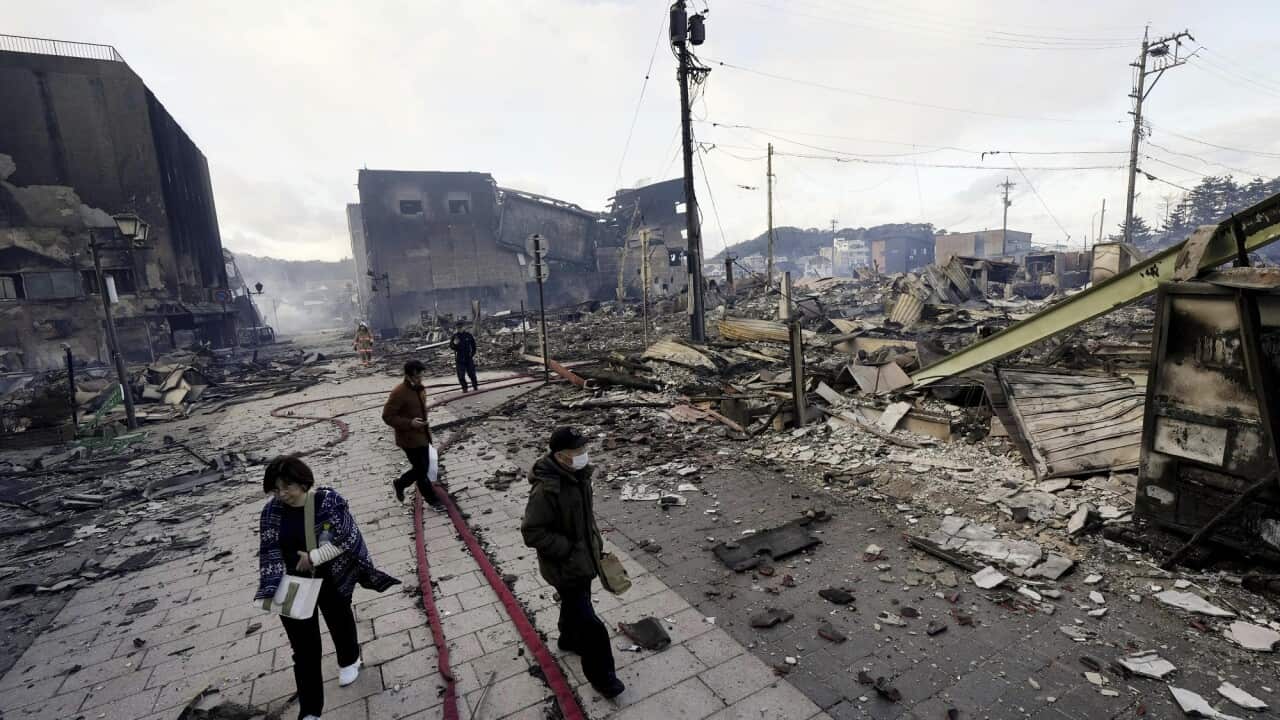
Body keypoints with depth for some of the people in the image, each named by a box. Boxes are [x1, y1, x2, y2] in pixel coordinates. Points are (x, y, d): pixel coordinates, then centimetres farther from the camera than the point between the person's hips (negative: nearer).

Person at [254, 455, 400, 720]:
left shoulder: (329, 499, -19)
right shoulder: (272, 511, -10)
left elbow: (348, 538, -20)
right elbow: (268, 551, -12)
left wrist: (314, 557, -21)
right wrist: (271, 590, -22)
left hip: (333, 580, -1)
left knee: (340, 622, 23)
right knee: (304, 649, 7)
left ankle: (349, 661, 54)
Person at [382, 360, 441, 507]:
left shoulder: (420, 388, 5)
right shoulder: (399, 393, -20)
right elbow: (387, 416, -18)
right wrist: (409, 423, -26)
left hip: (423, 436, 8)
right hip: (410, 439, -8)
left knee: (422, 469, 17)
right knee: (421, 471, 3)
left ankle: (399, 484, 40)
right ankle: (432, 499, 19)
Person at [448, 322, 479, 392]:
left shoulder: (469, 335, 1)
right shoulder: (455, 336, 0)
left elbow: (473, 346, 10)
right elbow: (451, 347, 2)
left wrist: (473, 354, 4)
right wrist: (454, 343, -19)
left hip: (469, 358, 0)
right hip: (459, 359, 0)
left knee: (471, 373, 4)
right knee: (461, 375, -2)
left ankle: (475, 386, 18)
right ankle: (464, 387, 9)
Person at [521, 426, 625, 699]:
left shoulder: (578, 475, -6)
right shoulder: (546, 489, -32)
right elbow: (532, 532, -26)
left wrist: (596, 541, 11)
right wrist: (568, 549, -24)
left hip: (583, 558, 8)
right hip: (564, 566, -8)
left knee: (575, 603, 30)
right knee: (589, 624, 2)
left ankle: (570, 639, 57)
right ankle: (601, 676, 21)